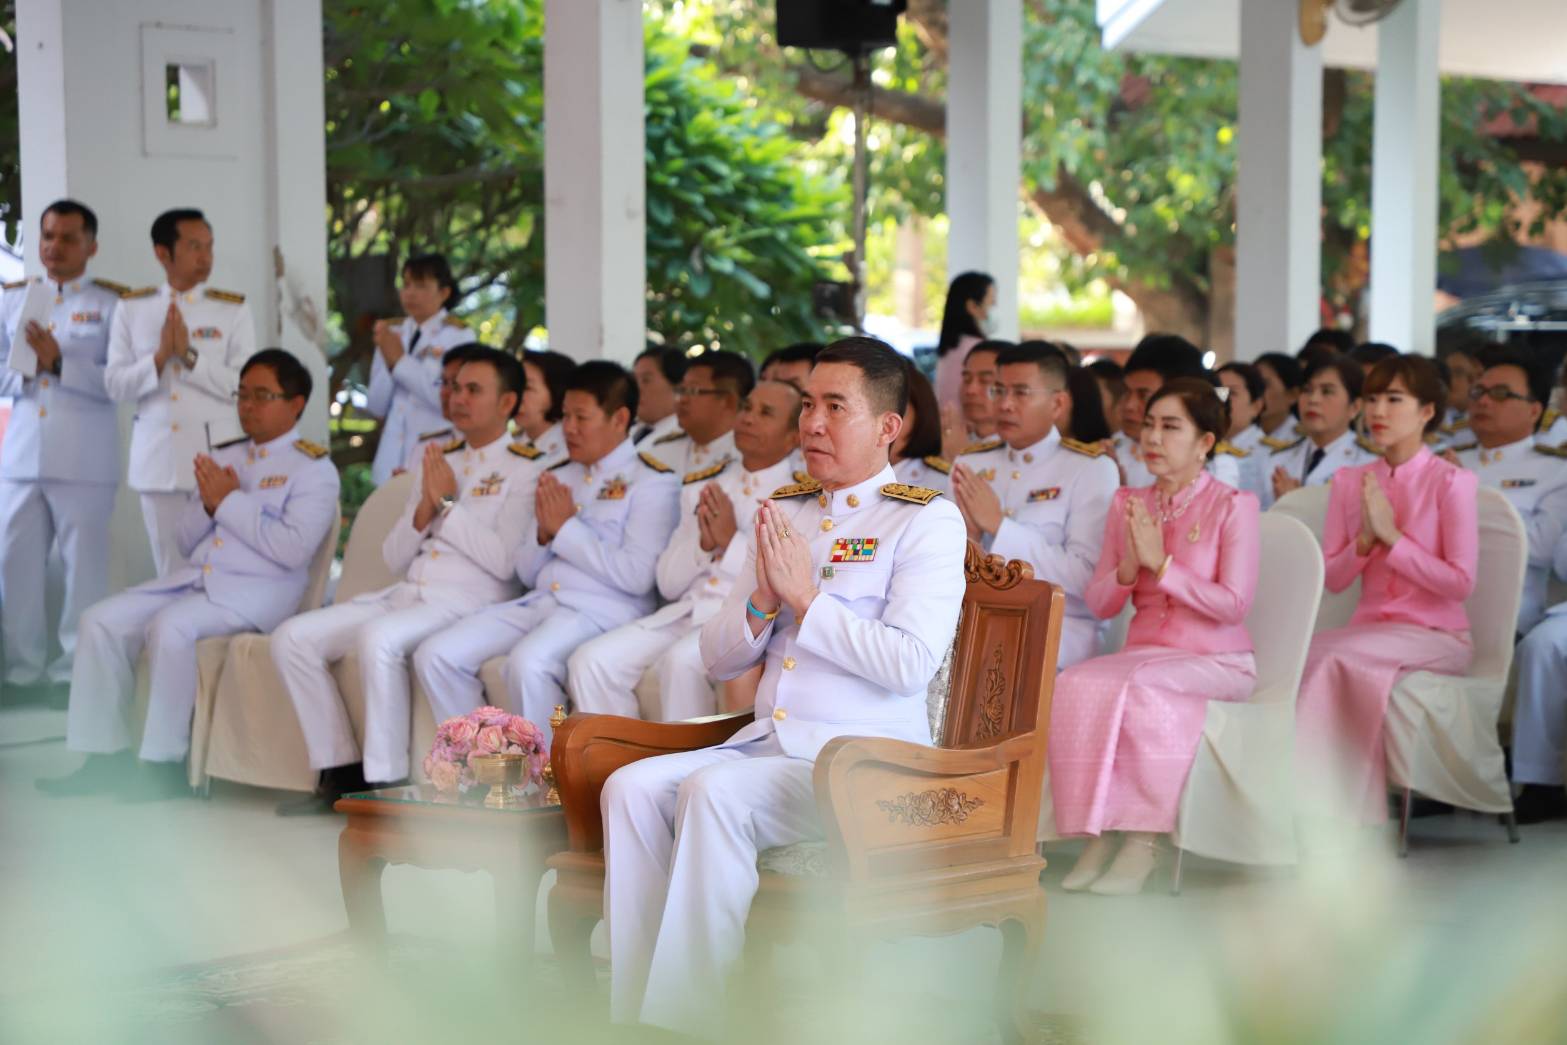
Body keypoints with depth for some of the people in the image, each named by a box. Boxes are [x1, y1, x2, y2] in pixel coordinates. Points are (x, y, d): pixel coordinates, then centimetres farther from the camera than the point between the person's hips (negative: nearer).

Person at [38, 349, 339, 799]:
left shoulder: (313, 469, -2)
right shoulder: (223, 458, 19)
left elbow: (292, 549, -17)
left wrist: (229, 502, -11)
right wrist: (206, 503, -1)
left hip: (258, 590, -7)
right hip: (194, 577, 7)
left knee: (169, 626, -33)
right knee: (101, 620, -12)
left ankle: (165, 763, -23)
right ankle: (106, 756, -8)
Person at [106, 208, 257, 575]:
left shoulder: (233, 310, 0)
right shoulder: (131, 309, 6)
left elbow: (244, 386, -7)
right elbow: (115, 384, 1)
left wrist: (189, 356, -15)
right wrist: (160, 356, -14)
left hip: (216, 456, -2)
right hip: (157, 458, 2)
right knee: (171, 574, 9)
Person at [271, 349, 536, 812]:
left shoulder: (523, 472, 1)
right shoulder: (435, 464, 23)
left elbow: (505, 561, -13)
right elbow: (394, 559, 18)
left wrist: (449, 503, -7)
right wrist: (425, 507, 1)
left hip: (467, 601, -8)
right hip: (405, 594, 8)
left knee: (378, 637, -36)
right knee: (292, 637, -8)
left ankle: (385, 784, -28)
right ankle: (341, 773, -5)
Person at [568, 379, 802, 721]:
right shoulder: (702, 486, 19)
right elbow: (668, 583, 16)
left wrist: (731, 540, -10)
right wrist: (703, 543, -3)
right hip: (685, 613, 6)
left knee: (681, 661, -35)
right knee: (591, 661, -16)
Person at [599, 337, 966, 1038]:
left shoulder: (927, 521, -1)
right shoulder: (783, 512, 18)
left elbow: (911, 663, -16)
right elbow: (717, 658, 17)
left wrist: (806, 596, -12)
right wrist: (762, 603, -3)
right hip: (765, 743, 6)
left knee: (714, 792, -31)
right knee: (631, 787, -18)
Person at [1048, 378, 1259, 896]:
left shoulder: (1233, 505, -3)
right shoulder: (1127, 504, 13)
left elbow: (1234, 604, -12)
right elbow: (1099, 604, 11)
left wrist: (1161, 564, -17)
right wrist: (1128, 567, -10)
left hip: (1218, 662, -5)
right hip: (1143, 652, 5)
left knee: (1141, 688, -36)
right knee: (1073, 685, -27)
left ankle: (1144, 840, -28)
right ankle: (1095, 834, -24)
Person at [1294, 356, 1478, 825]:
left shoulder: (1451, 482, -4)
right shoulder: (1350, 482, 12)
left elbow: (1460, 582, -10)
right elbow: (1331, 579, 10)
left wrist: (1391, 535, -14)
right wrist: (1365, 539, -9)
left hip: (1436, 636, -4)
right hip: (1369, 628, 4)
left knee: (1331, 654, -32)